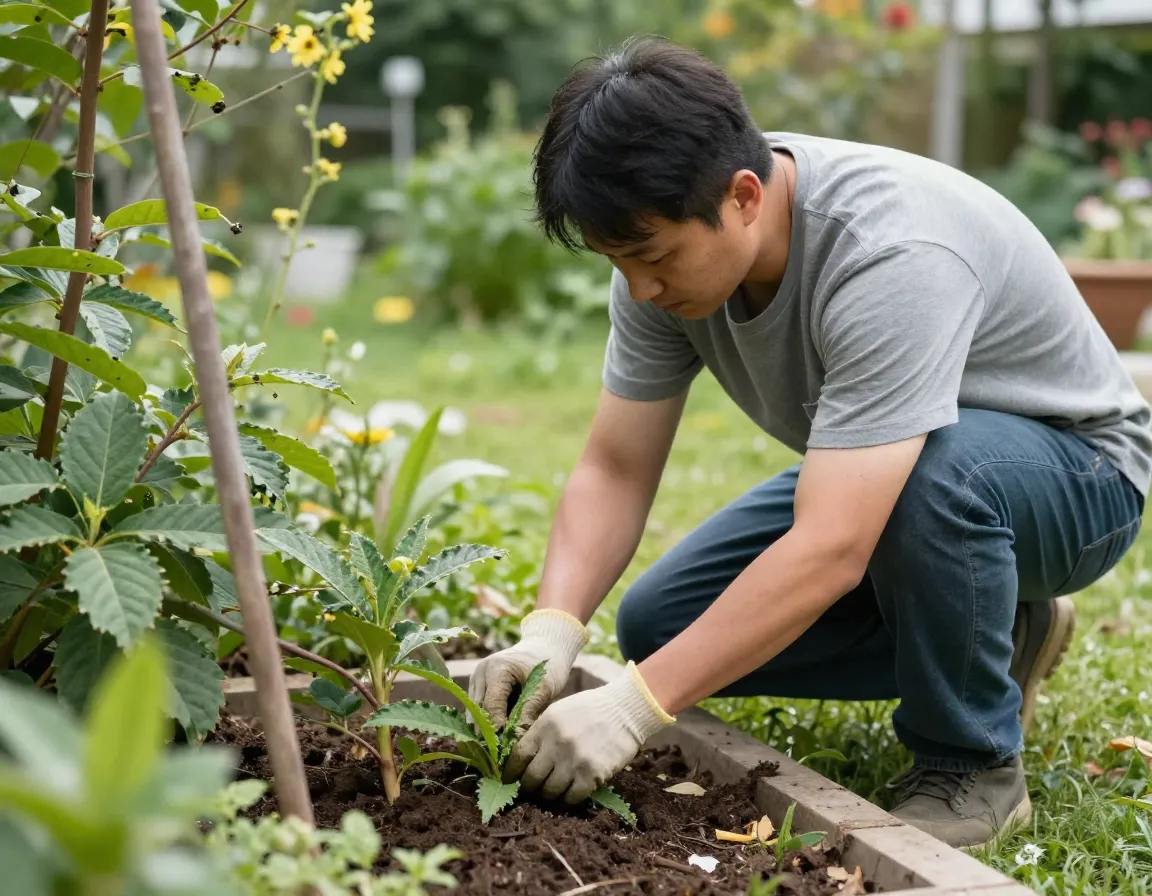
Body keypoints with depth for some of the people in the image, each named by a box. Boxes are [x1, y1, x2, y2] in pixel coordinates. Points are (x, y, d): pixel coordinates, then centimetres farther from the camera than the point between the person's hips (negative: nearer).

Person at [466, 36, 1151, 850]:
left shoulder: (891, 254, -38)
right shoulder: (671, 240, -15)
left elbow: (830, 553, -43)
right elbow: (615, 472, -11)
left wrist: (635, 705, -43)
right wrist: (551, 630, -28)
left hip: (1075, 465, -7)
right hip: (864, 483, 7)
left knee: (935, 470, -41)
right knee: (660, 626, -7)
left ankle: (974, 763, -14)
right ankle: (989, 640, 9)